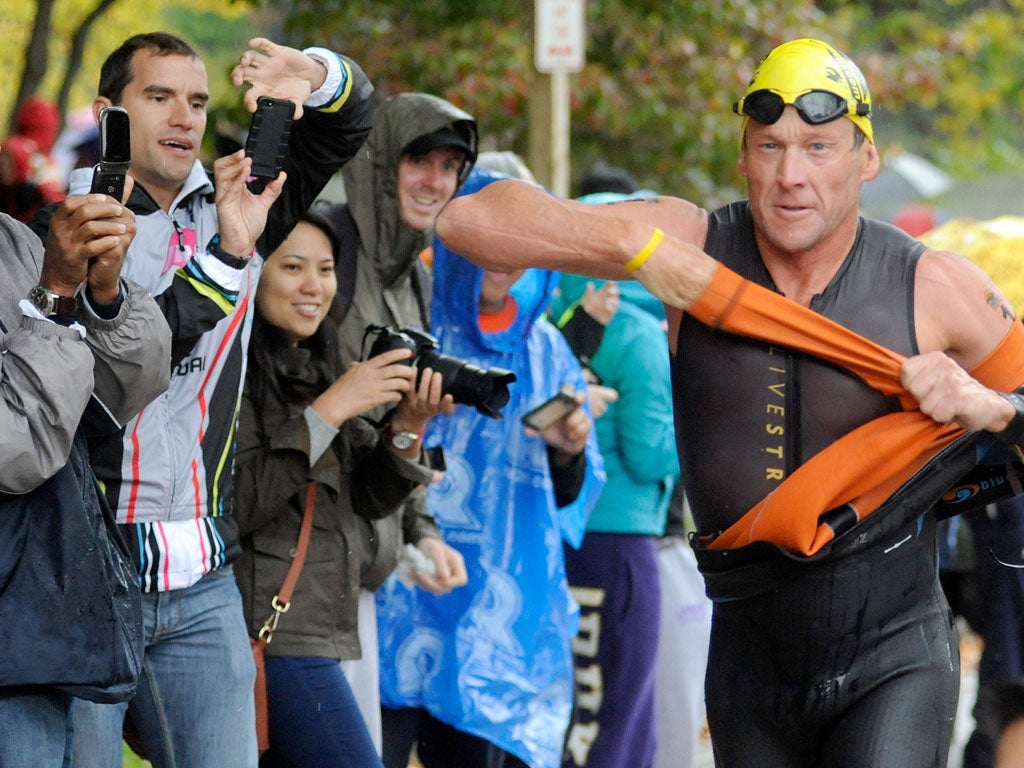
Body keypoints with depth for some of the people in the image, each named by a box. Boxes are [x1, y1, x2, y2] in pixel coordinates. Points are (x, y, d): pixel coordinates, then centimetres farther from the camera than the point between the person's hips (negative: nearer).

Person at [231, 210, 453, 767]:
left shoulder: (313, 368, 18)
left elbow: (370, 499, 16)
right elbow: (235, 502, -20)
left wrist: (407, 426, -3)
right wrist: (328, 411, -18)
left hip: (317, 631, 8)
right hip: (268, 632, -8)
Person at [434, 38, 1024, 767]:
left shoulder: (936, 287, -6)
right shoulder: (691, 246, -4)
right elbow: (472, 220, -7)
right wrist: (634, 243, -18)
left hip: (892, 658, -3)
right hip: (750, 662, 3)